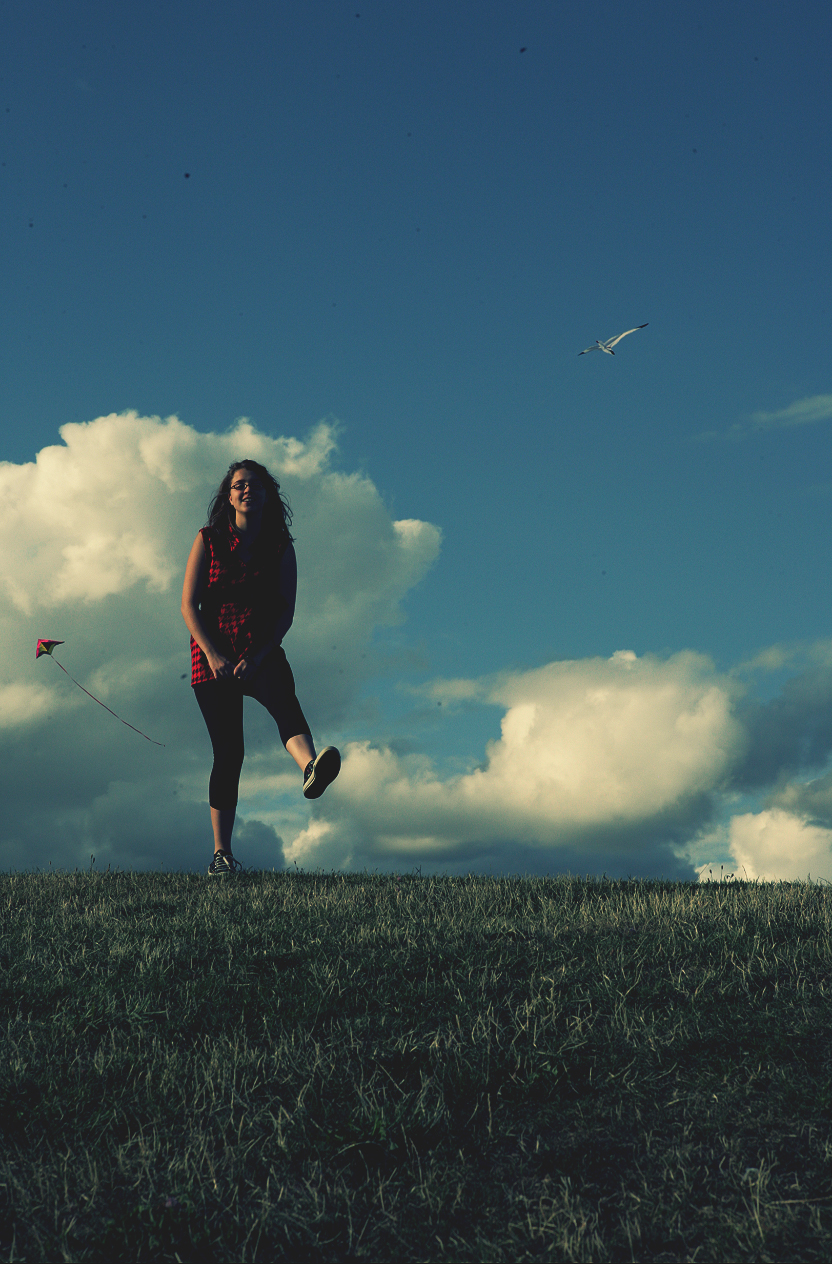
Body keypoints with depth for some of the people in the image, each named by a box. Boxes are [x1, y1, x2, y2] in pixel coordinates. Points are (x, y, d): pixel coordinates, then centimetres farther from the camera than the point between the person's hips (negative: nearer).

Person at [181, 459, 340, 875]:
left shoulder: (281, 547, 6)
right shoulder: (208, 540, 4)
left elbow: (286, 610, 0)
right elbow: (189, 605, -2)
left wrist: (259, 655, -15)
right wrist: (213, 655, -16)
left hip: (263, 653, 1)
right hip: (212, 655, 0)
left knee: (284, 699, -32)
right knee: (228, 751, -4)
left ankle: (310, 767, -63)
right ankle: (222, 853, 2)